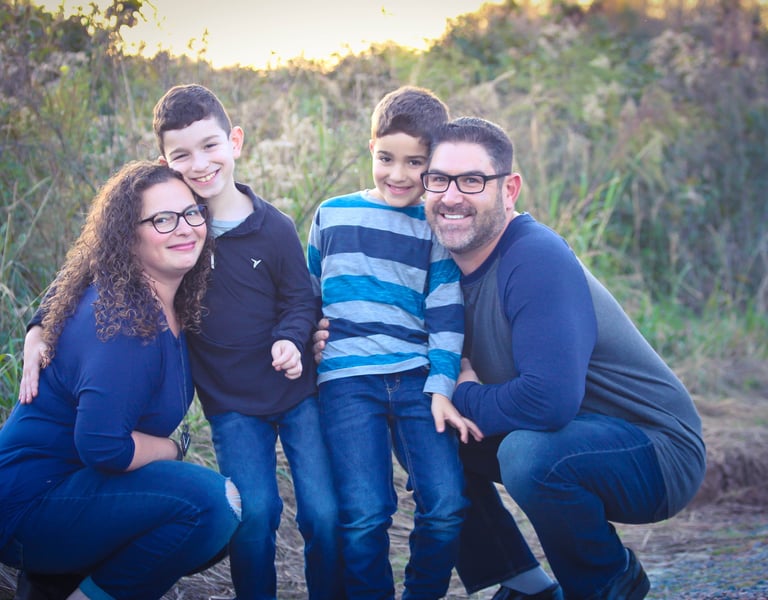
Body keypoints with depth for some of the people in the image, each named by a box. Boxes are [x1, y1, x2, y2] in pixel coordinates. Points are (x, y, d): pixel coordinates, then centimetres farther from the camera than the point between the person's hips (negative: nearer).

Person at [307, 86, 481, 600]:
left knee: (447, 506, -11)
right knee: (363, 515, -13)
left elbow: (446, 312, 4)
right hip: (347, 380, 0)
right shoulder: (332, 214, 13)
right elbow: (308, 297, 23)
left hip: (415, 378, 0)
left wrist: (441, 388, -4)